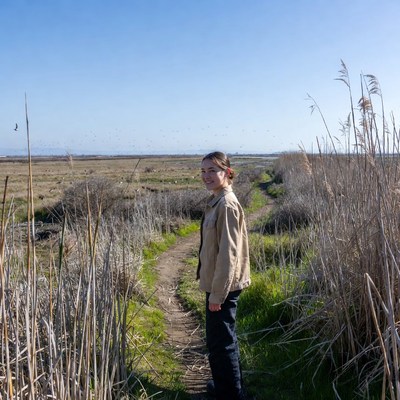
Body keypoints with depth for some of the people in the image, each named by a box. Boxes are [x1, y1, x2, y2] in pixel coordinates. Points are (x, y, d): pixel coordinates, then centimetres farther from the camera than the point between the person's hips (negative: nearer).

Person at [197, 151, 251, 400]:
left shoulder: (227, 204, -21)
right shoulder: (216, 201, 8)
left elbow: (228, 253, -23)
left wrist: (217, 293, -20)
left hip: (223, 285, -10)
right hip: (218, 282, 10)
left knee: (220, 341, 2)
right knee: (221, 337, 22)